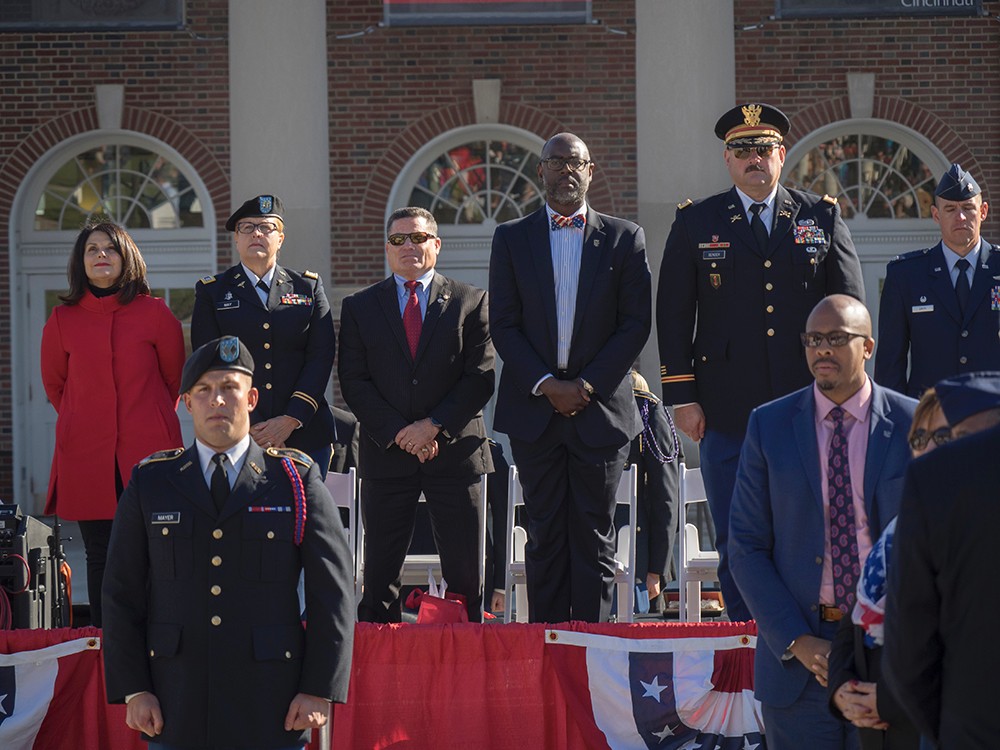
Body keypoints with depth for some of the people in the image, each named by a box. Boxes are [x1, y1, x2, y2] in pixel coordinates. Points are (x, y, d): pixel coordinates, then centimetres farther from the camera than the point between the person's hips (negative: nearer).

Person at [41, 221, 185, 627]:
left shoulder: (155, 313, 2)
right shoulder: (63, 320, 5)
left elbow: (174, 379, 14)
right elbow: (54, 385, 19)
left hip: (148, 455, -1)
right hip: (87, 457, 1)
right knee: (101, 558, 2)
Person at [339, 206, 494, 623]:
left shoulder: (471, 302, 7)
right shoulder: (359, 308, 10)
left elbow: (481, 377, 0)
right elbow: (353, 382, 2)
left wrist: (435, 426, -11)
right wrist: (398, 433, -10)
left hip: (454, 451, -1)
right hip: (386, 453, 1)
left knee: (465, 575, 0)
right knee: (379, 575, 0)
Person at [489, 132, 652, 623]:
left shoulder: (624, 239, 5)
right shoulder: (512, 238, 7)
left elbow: (636, 324, 0)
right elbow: (503, 324, 2)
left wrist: (588, 385, -9)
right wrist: (545, 385, -10)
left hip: (601, 407, -1)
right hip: (534, 406, 1)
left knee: (595, 536, 1)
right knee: (545, 535, 2)